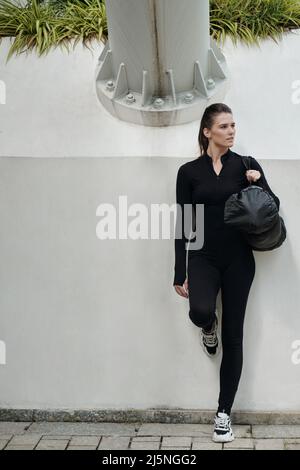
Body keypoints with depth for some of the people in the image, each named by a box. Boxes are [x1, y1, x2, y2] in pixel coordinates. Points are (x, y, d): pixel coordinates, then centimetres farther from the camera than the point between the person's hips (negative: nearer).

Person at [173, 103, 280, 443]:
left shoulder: (246, 164, 4)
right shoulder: (189, 171, 1)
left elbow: (273, 207, 2)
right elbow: (183, 224, 0)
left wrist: (259, 184, -17)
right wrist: (179, 273, -4)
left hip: (238, 259, 1)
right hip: (203, 258, -1)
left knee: (233, 336, 3)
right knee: (200, 311, -30)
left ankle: (223, 413, 16)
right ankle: (208, 329, 11)